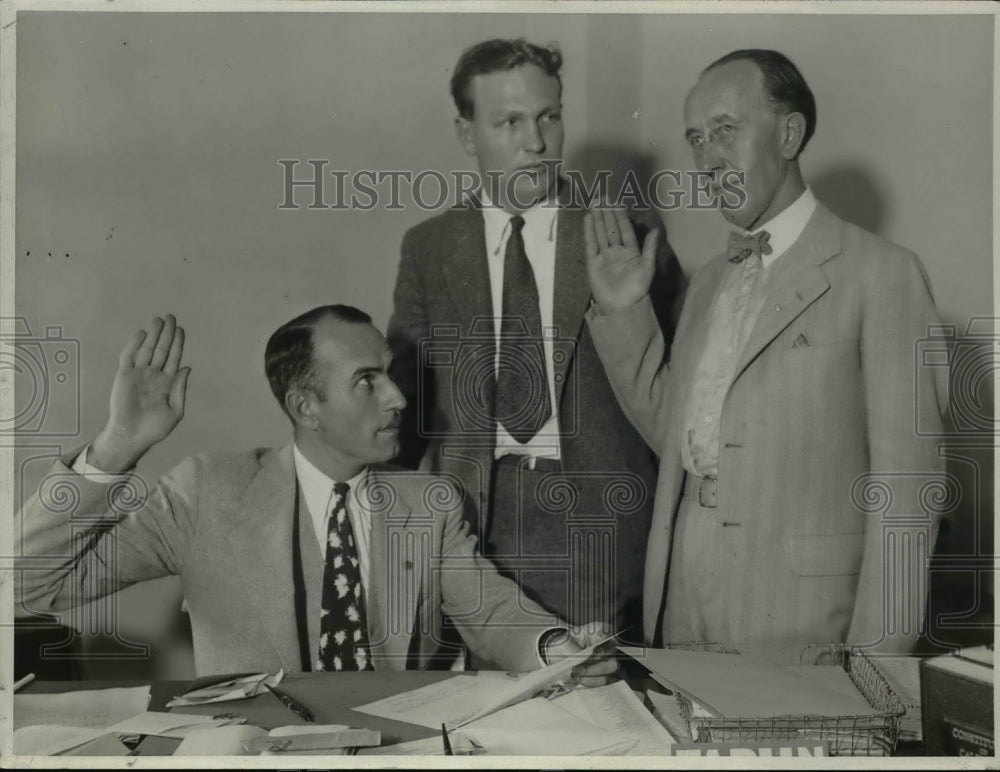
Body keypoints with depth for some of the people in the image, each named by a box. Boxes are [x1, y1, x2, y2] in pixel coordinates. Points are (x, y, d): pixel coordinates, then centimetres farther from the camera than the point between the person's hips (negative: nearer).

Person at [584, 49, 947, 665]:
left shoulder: (882, 273, -8)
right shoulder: (710, 282, 13)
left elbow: (906, 487, -11)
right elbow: (674, 433, 12)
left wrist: (876, 652, -14)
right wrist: (622, 313, 3)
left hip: (800, 618, -6)